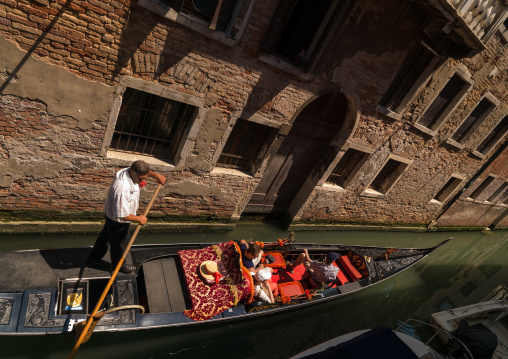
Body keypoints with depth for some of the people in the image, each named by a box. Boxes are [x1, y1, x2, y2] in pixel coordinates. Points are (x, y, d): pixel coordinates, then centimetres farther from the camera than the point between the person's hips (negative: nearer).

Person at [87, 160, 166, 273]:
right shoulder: (122, 189, -42)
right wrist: (139, 219, -22)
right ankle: (119, 264, 47)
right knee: (120, 242, 18)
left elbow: (145, 171, 8)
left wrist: (156, 175, -8)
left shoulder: (128, 171, -16)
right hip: (118, 221, -9)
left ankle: (94, 259, 53)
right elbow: (121, 215, -35)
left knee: (106, 236, 28)